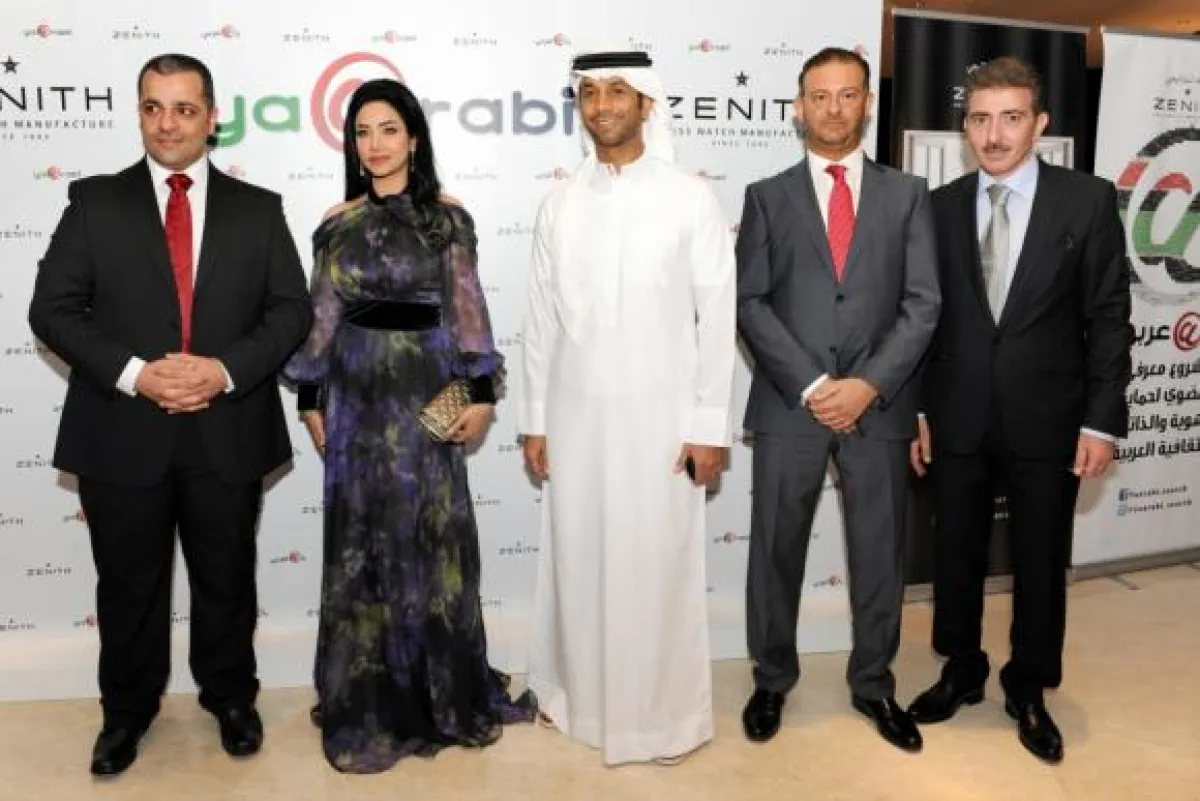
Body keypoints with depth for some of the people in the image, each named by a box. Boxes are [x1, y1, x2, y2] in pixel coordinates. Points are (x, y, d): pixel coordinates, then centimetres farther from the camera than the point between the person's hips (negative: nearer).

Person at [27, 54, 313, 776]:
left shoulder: (258, 208, 5)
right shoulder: (95, 201, 3)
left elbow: (292, 311, 0)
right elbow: (53, 309, -2)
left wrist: (227, 369, -15)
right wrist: (133, 373, -16)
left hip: (227, 433, 1)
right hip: (122, 433, 0)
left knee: (227, 580, 15)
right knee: (129, 586, 13)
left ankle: (231, 698, 37)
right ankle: (127, 709, 35)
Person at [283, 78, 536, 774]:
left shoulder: (446, 216, 0)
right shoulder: (339, 222, 5)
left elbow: (467, 308, -1)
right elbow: (322, 313, 7)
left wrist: (482, 390, -6)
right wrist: (311, 398, 5)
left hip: (423, 391, -1)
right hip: (356, 393, 2)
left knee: (432, 536, 5)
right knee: (361, 539, 7)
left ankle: (440, 690, 23)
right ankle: (368, 700, 22)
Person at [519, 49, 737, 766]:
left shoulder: (691, 198, -4)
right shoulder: (560, 205, 6)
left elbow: (718, 317, -5)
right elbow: (543, 319, 8)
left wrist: (710, 426, -8)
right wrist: (535, 420, 6)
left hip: (659, 413, -3)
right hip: (575, 413, 3)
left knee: (657, 566, 4)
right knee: (577, 560, 10)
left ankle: (665, 713, 21)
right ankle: (581, 695, 29)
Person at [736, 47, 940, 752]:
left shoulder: (908, 195, 8)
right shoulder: (767, 197, 6)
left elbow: (924, 304, 0)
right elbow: (750, 304, -2)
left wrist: (868, 384, -12)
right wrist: (811, 385, -12)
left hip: (880, 404, 1)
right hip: (789, 403, 0)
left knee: (881, 553, 10)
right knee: (777, 552, 8)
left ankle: (874, 684, 29)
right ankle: (773, 680, 27)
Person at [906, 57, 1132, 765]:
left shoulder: (1088, 200, -3)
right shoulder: (941, 206, 2)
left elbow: (1108, 317, -3)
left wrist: (1102, 419, -8)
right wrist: (916, 410, 2)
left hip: (1046, 419, -1)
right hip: (958, 419, 2)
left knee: (1042, 563, 11)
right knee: (957, 556, 13)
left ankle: (1029, 690, 31)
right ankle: (962, 672, 34)